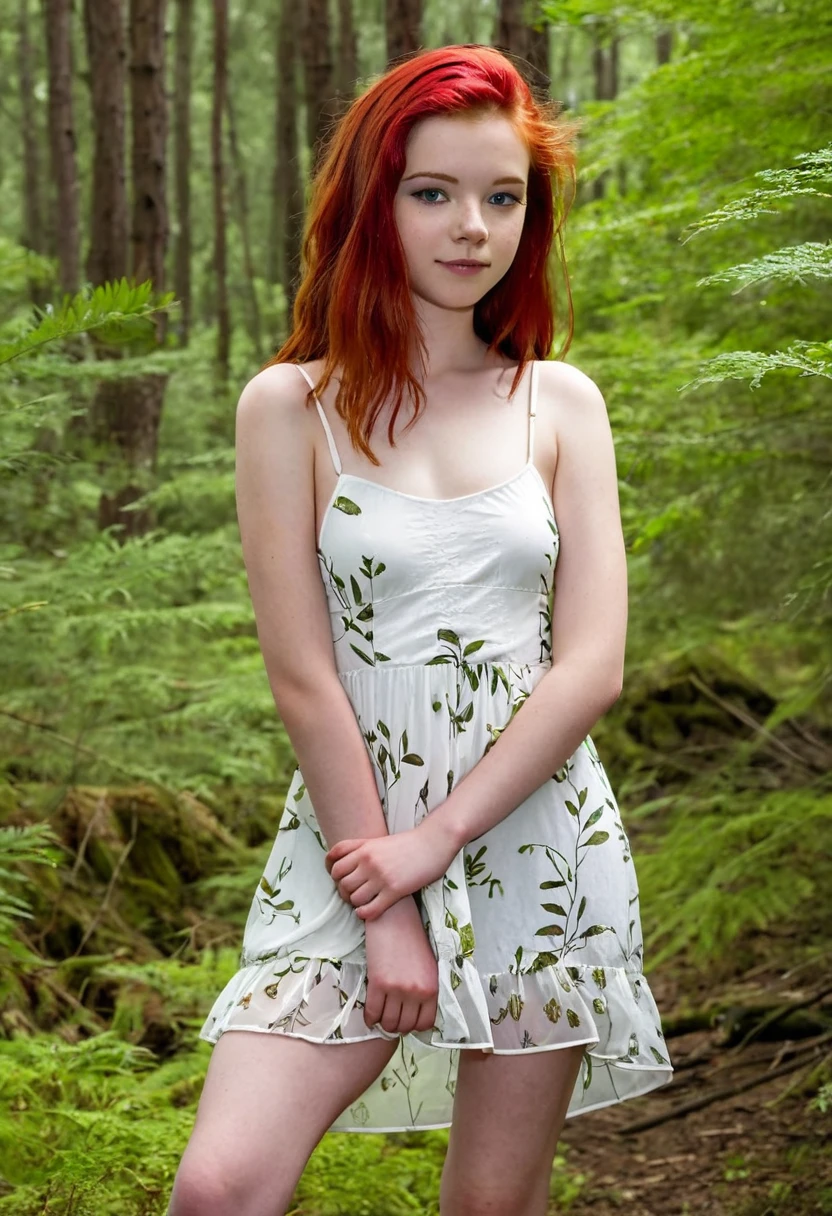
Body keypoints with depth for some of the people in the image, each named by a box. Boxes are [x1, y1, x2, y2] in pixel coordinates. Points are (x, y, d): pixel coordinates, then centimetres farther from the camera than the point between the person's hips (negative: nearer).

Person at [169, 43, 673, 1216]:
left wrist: (435, 840, -10)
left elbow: (592, 668, -2)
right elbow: (304, 681, -6)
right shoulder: (291, 406, -1)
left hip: (538, 845, 2)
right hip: (354, 843, -1)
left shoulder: (561, 403, 5)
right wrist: (384, 913, -9)